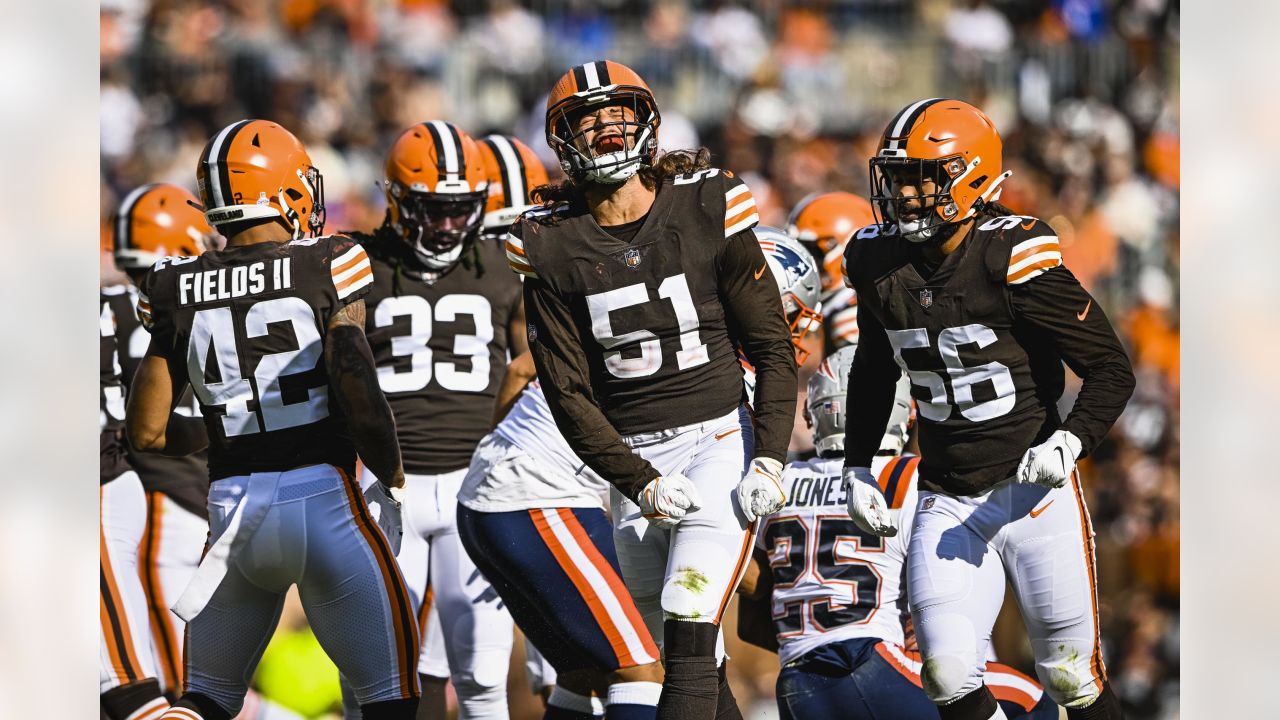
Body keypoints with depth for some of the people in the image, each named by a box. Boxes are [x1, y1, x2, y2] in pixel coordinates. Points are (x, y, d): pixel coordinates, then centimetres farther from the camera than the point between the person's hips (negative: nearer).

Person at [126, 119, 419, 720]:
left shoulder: (178, 292, 6)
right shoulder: (326, 267, -4)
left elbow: (147, 433, 8)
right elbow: (360, 400, -12)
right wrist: (391, 473, 5)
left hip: (233, 506, 3)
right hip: (324, 493, -3)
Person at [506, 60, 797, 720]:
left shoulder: (704, 209, -3)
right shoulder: (552, 247, 0)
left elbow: (772, 348, 2)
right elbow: (567, 393, -1)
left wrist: (769, 461, -9)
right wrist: (640, 483, -12)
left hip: (720, 440, -2)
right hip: (629, 456, 2)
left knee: (690, 636, -16)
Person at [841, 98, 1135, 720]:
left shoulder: (1013, 261, -15)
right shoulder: (881, 267, 2)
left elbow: (1112, 371, -11)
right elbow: (871, 375, 22)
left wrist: (1069, 443, -25)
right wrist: (857, 467, 18)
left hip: (1033, 494, -4)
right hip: (948, 505, 4)